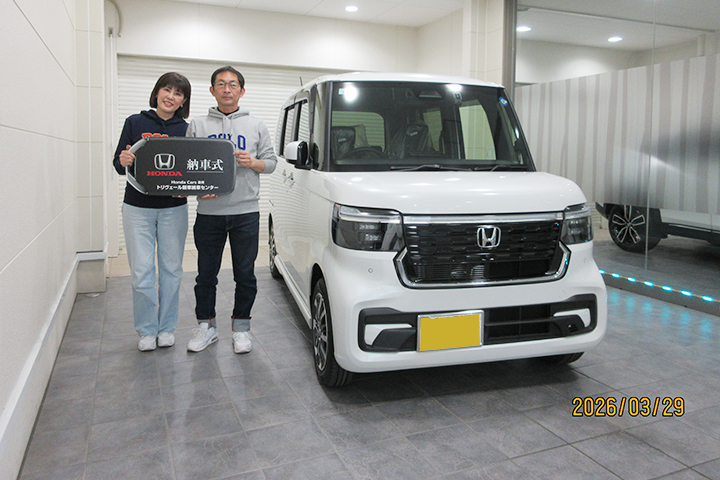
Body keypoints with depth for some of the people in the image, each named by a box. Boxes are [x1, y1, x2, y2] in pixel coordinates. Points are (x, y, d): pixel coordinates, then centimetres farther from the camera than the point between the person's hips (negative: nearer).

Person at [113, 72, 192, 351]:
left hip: (173, 209, 1)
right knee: (142, 271, -1)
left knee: (171, 269, 8)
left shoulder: (186, 130, 4)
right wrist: (124, 162, -20)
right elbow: (118, 164, 2)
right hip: (137, 207, -1)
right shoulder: (135, 123, 3)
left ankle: (166, 328, 23)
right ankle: (147, 330, 16)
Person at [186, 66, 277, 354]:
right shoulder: (198, 126, 11)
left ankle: (241, 326, 20)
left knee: (245, 275, 4)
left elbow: (271, 162, 10)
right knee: (206, 273, 8)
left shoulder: (256, 126, 12)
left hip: (246, 211, 0)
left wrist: (252, 162, -10)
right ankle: (206, 325, 24)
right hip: (208, 211, 1)